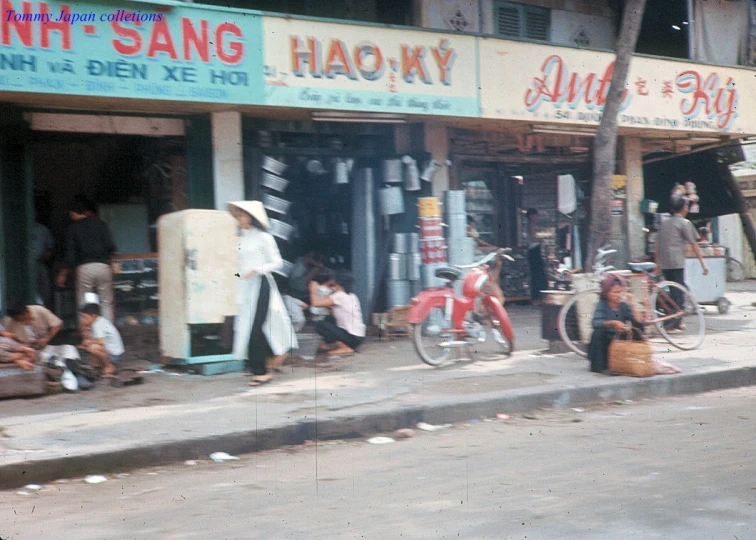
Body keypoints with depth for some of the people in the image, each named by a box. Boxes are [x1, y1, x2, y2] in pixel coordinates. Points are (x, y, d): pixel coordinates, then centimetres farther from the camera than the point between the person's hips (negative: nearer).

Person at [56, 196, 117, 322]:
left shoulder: (72, 229, 5)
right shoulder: (100, 224, 9)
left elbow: (70, 255, 1)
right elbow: (111, 247, 1)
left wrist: (62, 274, 11)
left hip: (84, 267, -1)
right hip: (103, 265, 1)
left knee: (83, 305, 6)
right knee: (106, 303, 6)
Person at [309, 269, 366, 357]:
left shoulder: (339, 296, -14)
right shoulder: (352, 296, 11)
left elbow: (316, 303, -16)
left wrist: (313, 290, 1)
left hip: (352, 338, -9)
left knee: (319, 325, -12)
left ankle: (345, 348, -10)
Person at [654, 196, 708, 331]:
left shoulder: (664, 223, 16)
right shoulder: (684, 223, -3)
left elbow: (658, 245, 17)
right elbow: (694, 245, -5)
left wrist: (657, 264, 22)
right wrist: (703, 264, -2)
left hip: (664, 264, 7)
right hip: (677, 263, -7)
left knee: (675, 290, 16)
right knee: (677, 293, -2)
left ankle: (678, 322, 19)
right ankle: (671, 325, -4)